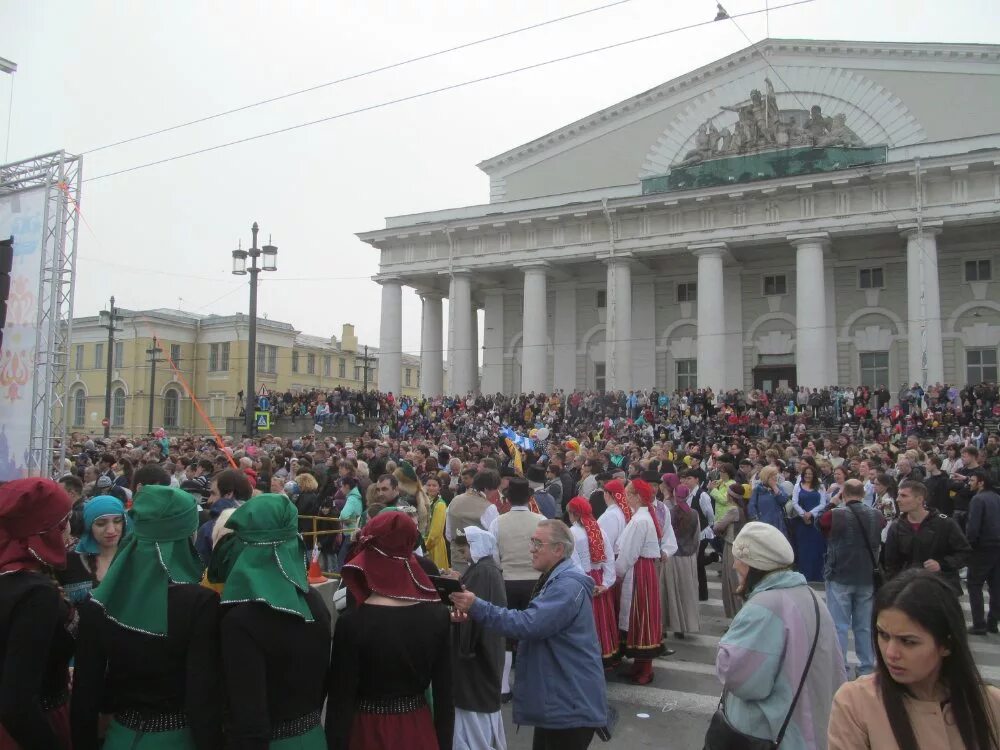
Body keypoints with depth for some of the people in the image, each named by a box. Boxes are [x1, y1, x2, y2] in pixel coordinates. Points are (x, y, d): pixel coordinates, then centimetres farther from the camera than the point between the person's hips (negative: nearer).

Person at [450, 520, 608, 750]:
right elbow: (536, 625, 20)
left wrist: (477, 607, -31)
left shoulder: (568, 585, -22)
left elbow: (529, 624, -32)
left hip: (571, 703, -10)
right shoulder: (554, 579, 13)